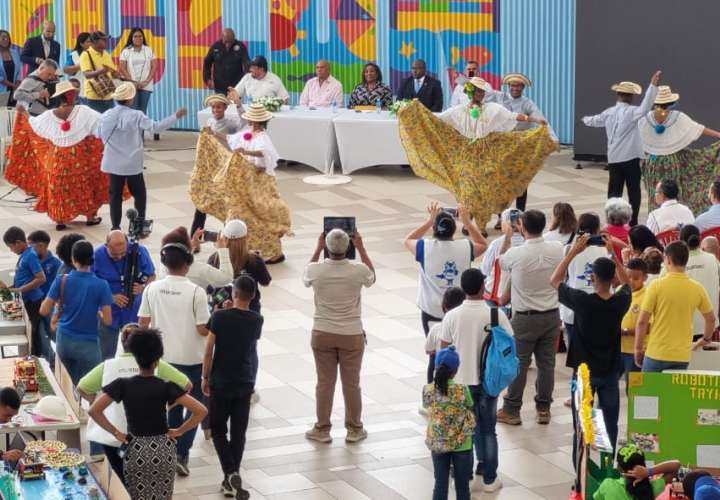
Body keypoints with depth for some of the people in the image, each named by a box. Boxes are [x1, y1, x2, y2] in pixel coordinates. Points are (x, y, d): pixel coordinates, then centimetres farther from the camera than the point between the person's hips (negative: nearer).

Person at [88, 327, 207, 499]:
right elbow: (201, 411, -14)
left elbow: (93, 411, -13)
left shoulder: (123, 385, -8)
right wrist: (180, 431, -3)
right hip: (163, 449, 0)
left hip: (135, 450, 0)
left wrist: (116, 433, -5)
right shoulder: (167, 387, -10)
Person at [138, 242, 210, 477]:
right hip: (191, 358, -4)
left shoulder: (152, 289, -6)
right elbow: (203, 329, -17)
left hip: (164, 357, 4)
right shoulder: (196, 292, -17)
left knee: (172, 406, 19)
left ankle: (174, 452, 26)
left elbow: (142, 323, -1)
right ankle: (182, 453, -2)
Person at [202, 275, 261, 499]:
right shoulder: (256, 320, -2)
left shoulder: (219, 317, -13)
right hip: (245, 383, 3)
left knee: (218, 430, 8)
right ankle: (231, 478, 14)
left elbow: (209, 351, -10)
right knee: (239, 432, 10)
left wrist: (205, 378, 2)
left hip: (220, 382, -3)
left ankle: (231, 473, -9)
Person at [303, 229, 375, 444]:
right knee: (351, 383, 10)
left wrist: (317, 249, 12)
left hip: (322, 335, 0)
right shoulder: (358, 271, -16)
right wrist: (361, 249, 11)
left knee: (324, 382, 10)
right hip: (351, 335, 0)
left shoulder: (316, 270, -15)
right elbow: (372, 277, 10)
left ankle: (322, 429, 19)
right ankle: (354, 429, 21)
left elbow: (306, 277, 12)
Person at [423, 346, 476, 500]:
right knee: (462, 485, 11)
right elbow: (470, 408, 0)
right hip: (461, 445, -2)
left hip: (437, 444, 2)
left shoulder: (428, 389, -10)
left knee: (440, 485, 10)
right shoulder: (462, 390, -16)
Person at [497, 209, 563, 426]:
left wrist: (507, 236, 19)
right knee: (546, 363, 11)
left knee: (518, 364, 6)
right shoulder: (557, 250, -8)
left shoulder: (516, 254, -19)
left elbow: (501, 262, 5)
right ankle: (543, 409, 18)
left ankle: (511, 410, 12)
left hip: (525, 318, -3)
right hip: (551, 316, 4)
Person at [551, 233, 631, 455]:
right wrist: (612, 253, 10)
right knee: (610, 425, 10)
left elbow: (555, 281, -4)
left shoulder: (582, 301, -19)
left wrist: (573, 252, -4)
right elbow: (625, 282, 14)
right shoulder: (620, 302, -10)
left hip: (584, 371, -2)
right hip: (610, 371, 2)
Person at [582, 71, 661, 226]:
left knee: (614, 191, 7)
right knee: (634, 191, 4)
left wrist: (585, 120, 50)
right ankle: (633, 223, 5)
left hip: (613, 158, 5)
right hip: (631, 158, -5)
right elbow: (645, 107, -33)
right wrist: (653, 85, -37)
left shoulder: (609, 113, 6)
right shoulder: (631, 112, -13)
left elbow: (595, 120, 26)